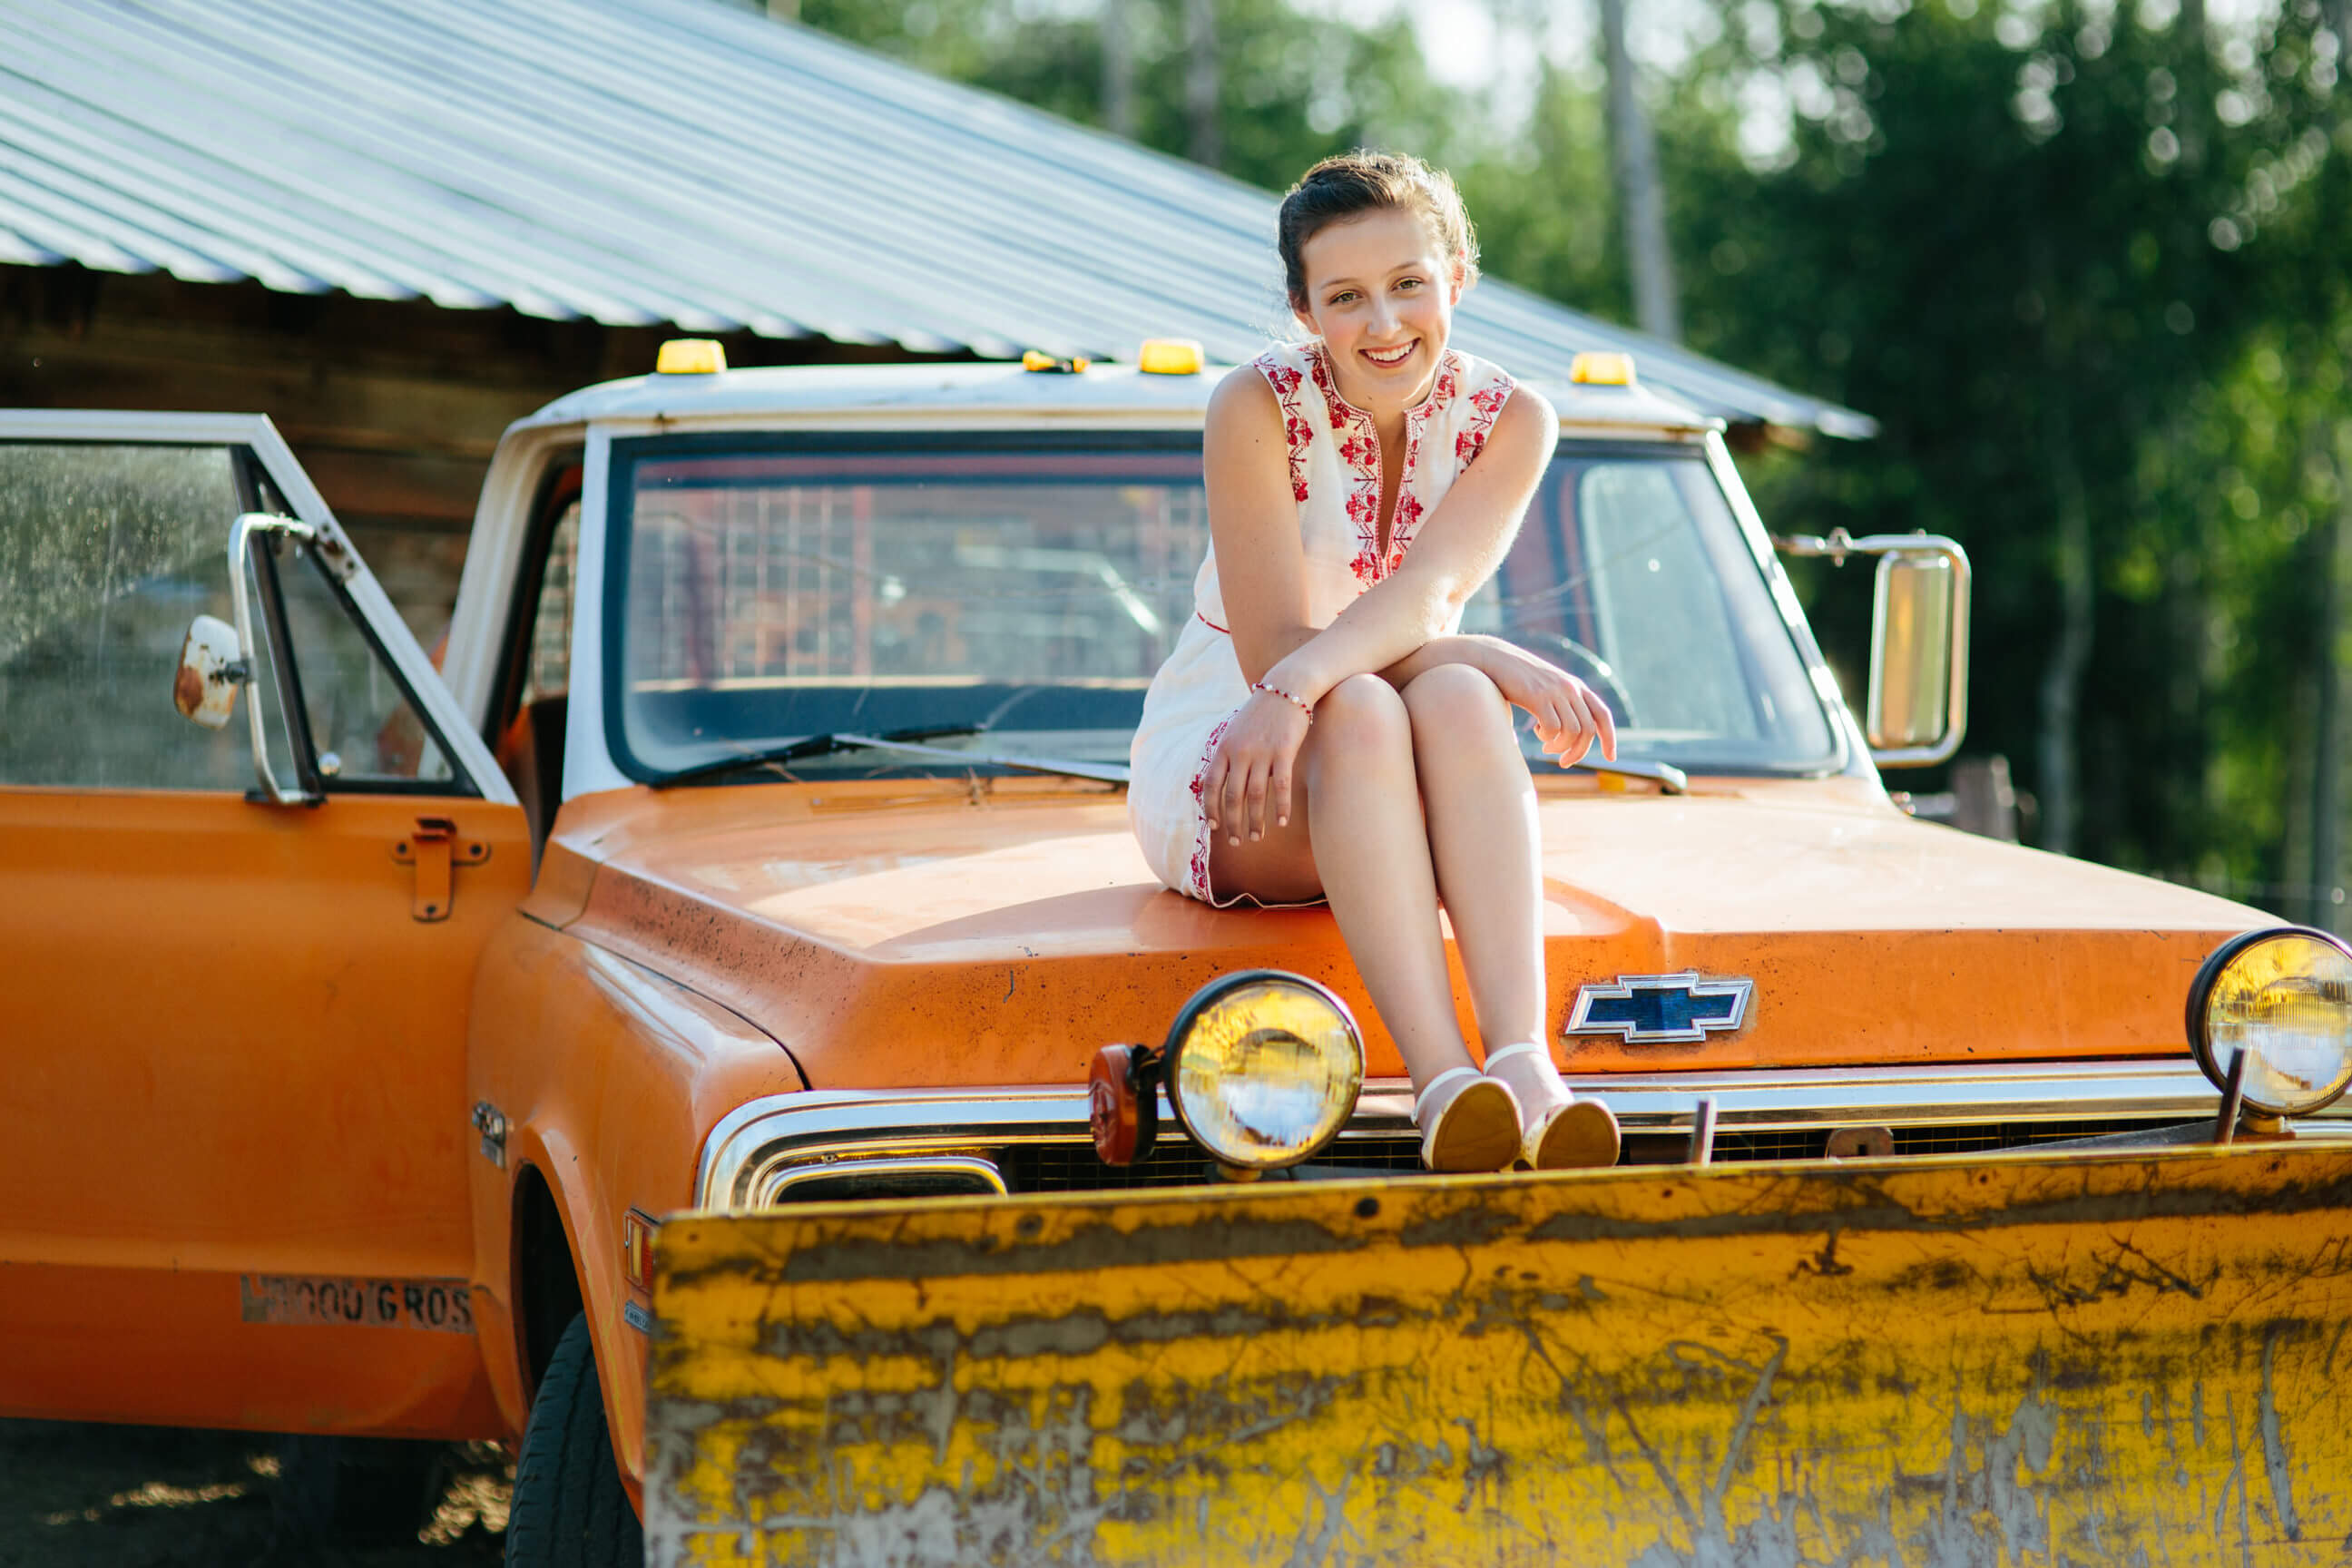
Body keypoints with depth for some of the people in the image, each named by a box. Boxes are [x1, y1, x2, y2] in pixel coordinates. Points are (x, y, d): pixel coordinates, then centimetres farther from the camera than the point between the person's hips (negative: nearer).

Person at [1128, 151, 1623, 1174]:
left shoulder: (1509, 422, -5)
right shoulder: (1259, 408, -13)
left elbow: (1422, 598, -21)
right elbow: (1276, 650, -18)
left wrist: (1298, 689, -41)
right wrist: (1501, 661, -28)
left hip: (1397, 798, 2)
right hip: (1212, 783, -2)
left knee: (1455, 698, -33)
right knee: (1364, 711, -36)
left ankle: (1524, 1060, -50)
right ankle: (1443, 1086, -52)